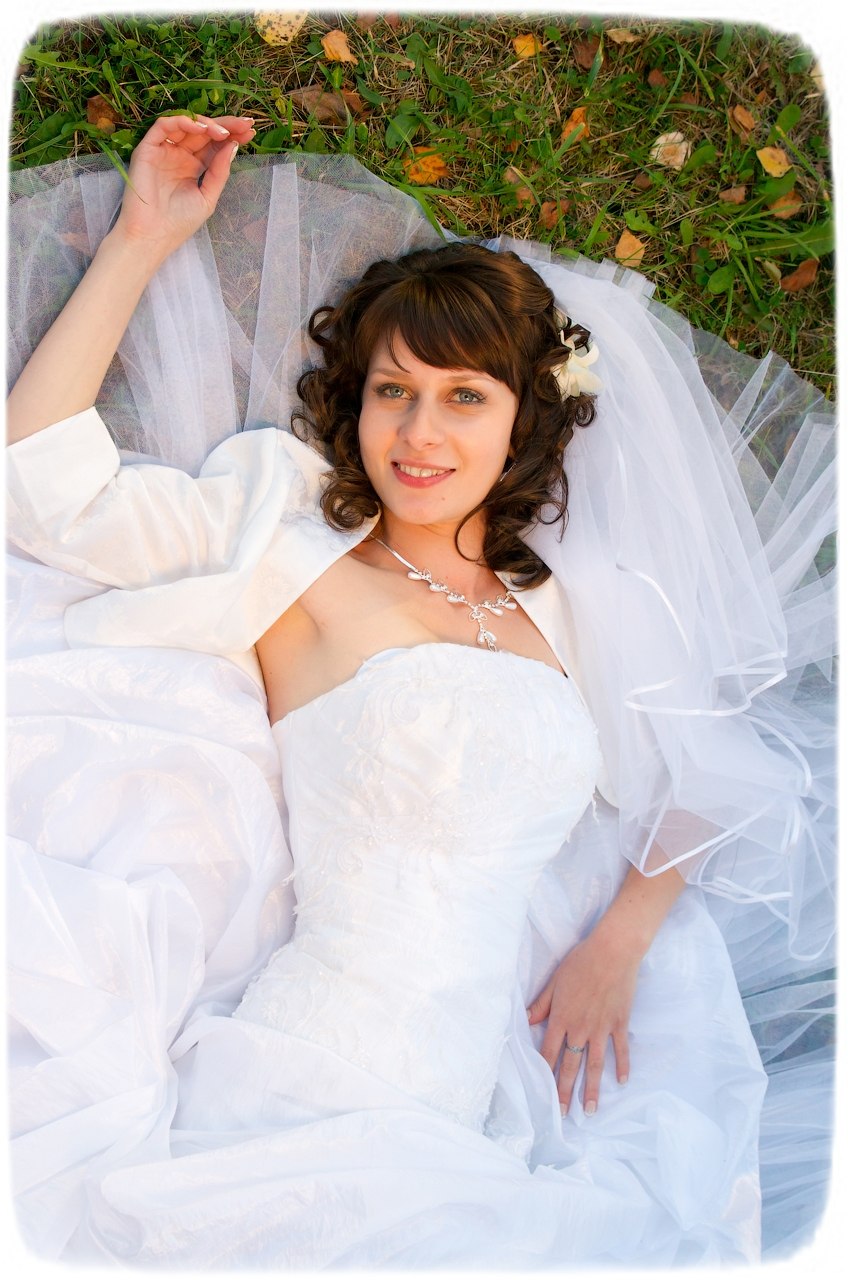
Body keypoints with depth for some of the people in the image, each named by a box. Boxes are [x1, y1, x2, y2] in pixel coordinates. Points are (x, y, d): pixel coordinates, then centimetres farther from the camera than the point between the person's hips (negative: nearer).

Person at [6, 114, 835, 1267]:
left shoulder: (570, 606, 11)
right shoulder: (302, 557, 2)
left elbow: (694, 790, 16)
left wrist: (615, 948, 0)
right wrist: (142, 240, -2)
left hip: (515, 1079, 4)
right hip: (328, 1088, -4)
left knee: (671, 1224, -19)